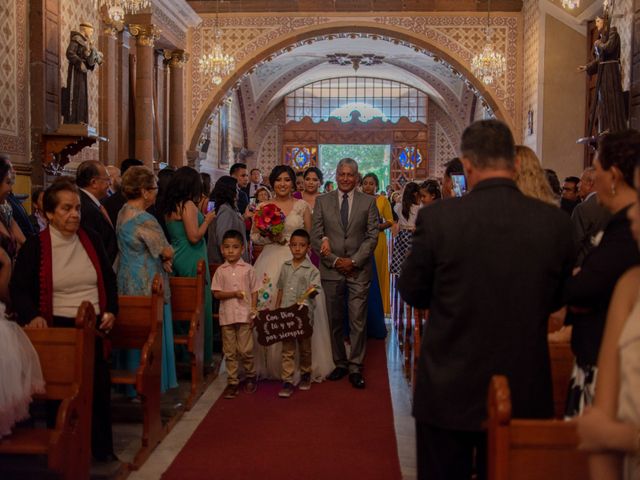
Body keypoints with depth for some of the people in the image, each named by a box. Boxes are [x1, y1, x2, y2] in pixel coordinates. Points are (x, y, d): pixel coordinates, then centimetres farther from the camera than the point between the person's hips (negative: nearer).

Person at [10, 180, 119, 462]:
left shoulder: (91, 240, 9)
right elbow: (19, 289, -1)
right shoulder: (34, 246, -1)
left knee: (99, 386, -4)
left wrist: (111, 311, 3)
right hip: (58, 327, -3)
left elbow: (109, 279, 16)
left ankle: (101, 447, 13)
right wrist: (32, 315, -18)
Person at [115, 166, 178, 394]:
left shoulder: (124, 213, 8)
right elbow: (167, 252, -16)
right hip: (147, 285, -9)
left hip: (128, 283, 10)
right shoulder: (144, 219, -21)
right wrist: (166, 256, 6)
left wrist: (161, 258, 2)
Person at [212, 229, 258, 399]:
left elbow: (254, 292, 4)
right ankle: (232, 382, 15)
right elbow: (216, 293, -1)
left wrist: (254, 312, -4)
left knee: (246, 350, 1)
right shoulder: (220, 271, 3)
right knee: (229, 352, 7)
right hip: (227, 316, 1)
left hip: (245, 315, -1)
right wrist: (234, 293, -15)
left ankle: (250, 377, 23)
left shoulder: (248, 269, 1)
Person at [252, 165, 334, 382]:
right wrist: (271, 237, -8)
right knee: (267, 309, -4)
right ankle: (270, 363, 9)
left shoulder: (302, 206, 7)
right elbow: (254, 236, 9)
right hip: (271, 262, 1)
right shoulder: (263, 207, 8)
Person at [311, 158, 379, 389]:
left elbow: (373, 236, 0)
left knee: (358, 321, -1)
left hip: (359, 270, -1)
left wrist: (353, 261, -8)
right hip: (331, 270, 1)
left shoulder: (368, 202, 5)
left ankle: (355, 367, 8)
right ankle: (340, 363, 19)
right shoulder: (322, 201, 6)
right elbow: (316, 236, 3)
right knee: (335, 321, 7)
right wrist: (334, 260, -7)